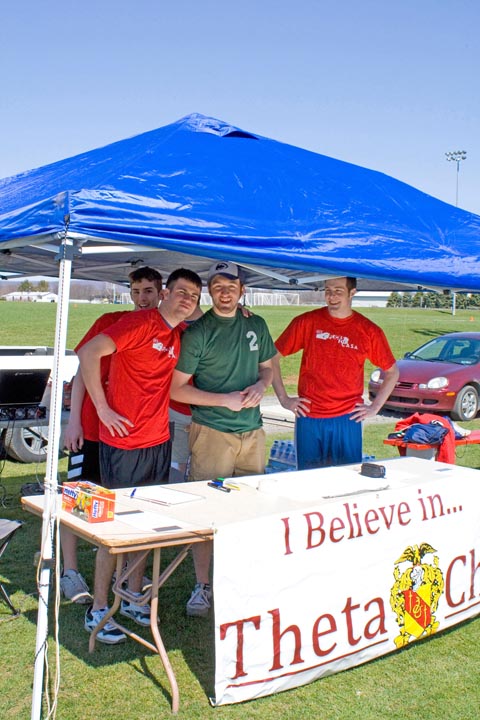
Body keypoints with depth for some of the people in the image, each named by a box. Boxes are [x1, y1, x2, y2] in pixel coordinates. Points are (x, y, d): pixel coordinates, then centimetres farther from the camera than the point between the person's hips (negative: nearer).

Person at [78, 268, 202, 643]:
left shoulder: (180, 334, 9)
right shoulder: (140, 323, -14)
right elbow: (89, 354, -22)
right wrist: (103, 409, -19)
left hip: (159, 441, 7)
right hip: (124, 442, -7)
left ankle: (134, 598, 31)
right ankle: (98, 610, 15)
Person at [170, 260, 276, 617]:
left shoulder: (256, 326, 9)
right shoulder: (198, 332, -7)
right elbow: (177, 388, -8)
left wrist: (261, 385, -2)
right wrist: (224, 400, -16)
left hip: (252, 430, 5)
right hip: (212, 431, -5)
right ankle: (203, 585, 12)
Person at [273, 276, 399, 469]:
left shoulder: (369, 331, 2)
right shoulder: (306, 322, 0)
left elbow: (392, 372, 13)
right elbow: (272, 357, 4)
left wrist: (375, 407, 5)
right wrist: (284, 399, 1)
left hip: (348, 419, 0)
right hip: (309, 418, 0)